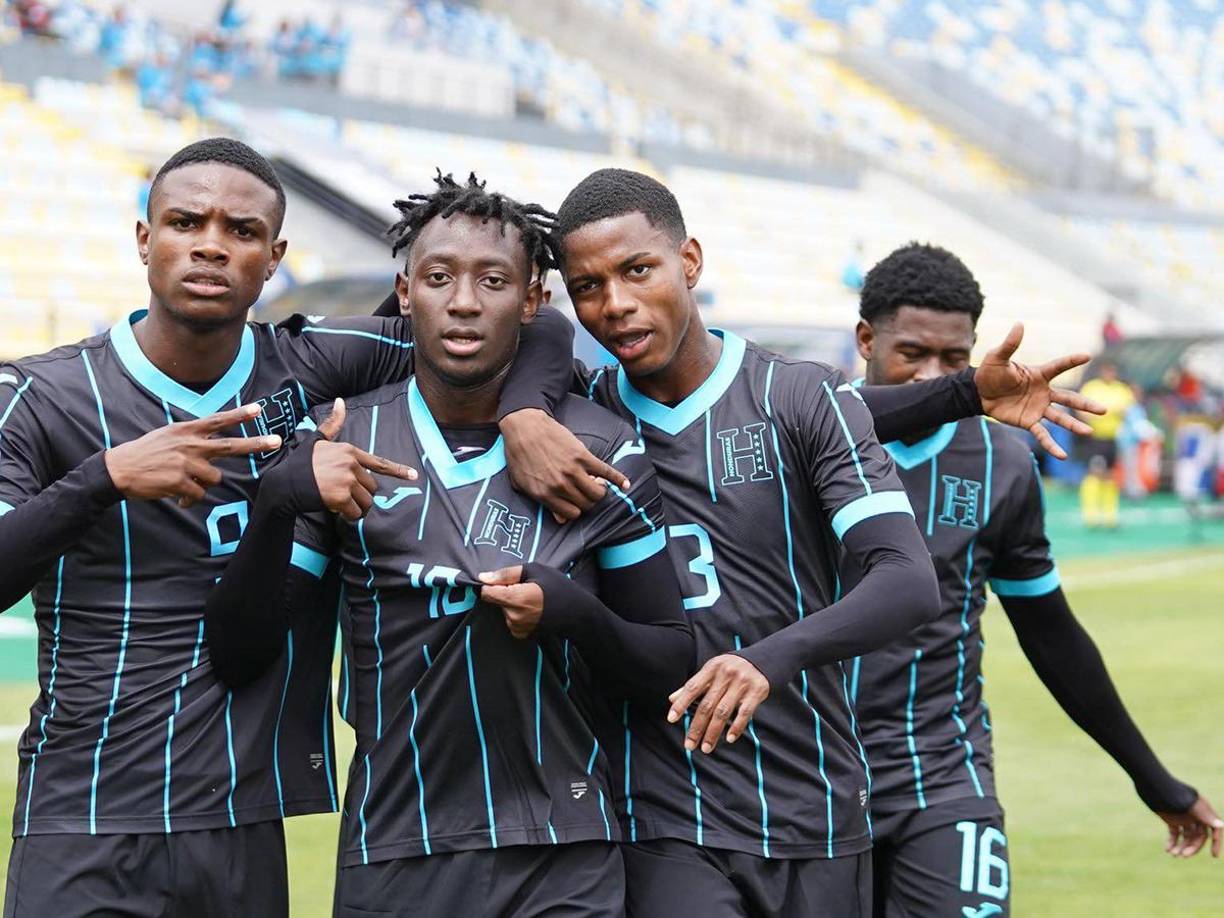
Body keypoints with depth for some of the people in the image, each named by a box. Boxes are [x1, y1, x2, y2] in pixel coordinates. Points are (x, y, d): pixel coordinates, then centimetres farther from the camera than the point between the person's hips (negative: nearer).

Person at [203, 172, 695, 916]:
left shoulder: (605, 453, 0)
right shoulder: (342, 449, 0)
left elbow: (673, 664, 5)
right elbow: (238, 656, -3)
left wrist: (575, 614, -15)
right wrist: (280, 501, -18)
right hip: (395, 853, 0)